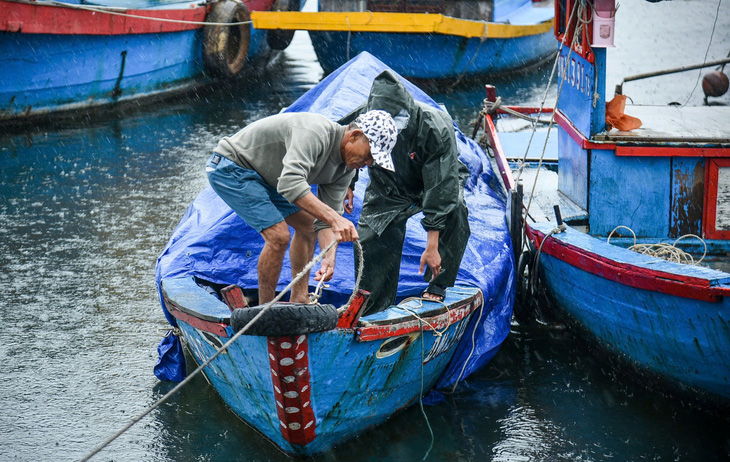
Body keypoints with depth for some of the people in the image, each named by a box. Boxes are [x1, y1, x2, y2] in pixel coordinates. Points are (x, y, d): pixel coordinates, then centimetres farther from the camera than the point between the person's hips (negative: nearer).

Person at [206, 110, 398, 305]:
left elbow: (325, 220, -4)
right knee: (278, 236, -19)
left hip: (262, 175, 10)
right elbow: (290, 183, -46)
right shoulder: (314, 132, -32)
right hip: (230, 167, -10)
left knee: (307, 223, 15)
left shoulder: (345, 168, -3)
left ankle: (299, 298, 23)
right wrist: (334, 217, -51)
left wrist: (329, 258, -23)